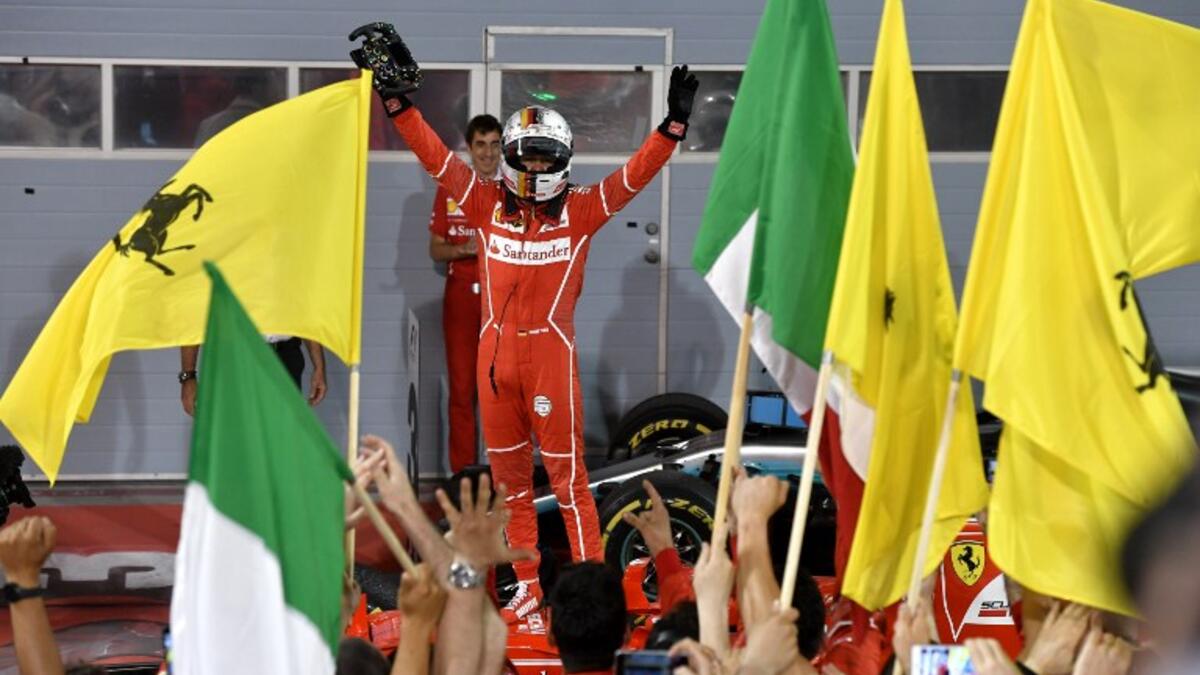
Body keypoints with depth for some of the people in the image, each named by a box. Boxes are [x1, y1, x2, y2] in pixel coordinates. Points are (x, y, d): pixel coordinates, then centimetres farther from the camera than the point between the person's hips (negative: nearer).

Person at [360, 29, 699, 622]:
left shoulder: (580, 211, -1)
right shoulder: (487, 205, 5)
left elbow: (636, 174, -6)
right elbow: (436, 156, 4)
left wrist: (673, 124, -17)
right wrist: (396, 101, -1)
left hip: (551, 352, -4)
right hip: (496, 351, 4)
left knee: (566, 473, -3)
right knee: (510, 475, 11)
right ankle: (528, 584, 20)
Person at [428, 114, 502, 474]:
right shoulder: (450, 190, 9)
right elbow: (435, 249, 10)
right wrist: (464, 249, -10)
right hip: (461, 296, 1)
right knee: (461, 389, -1)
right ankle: (462, 473, 3)